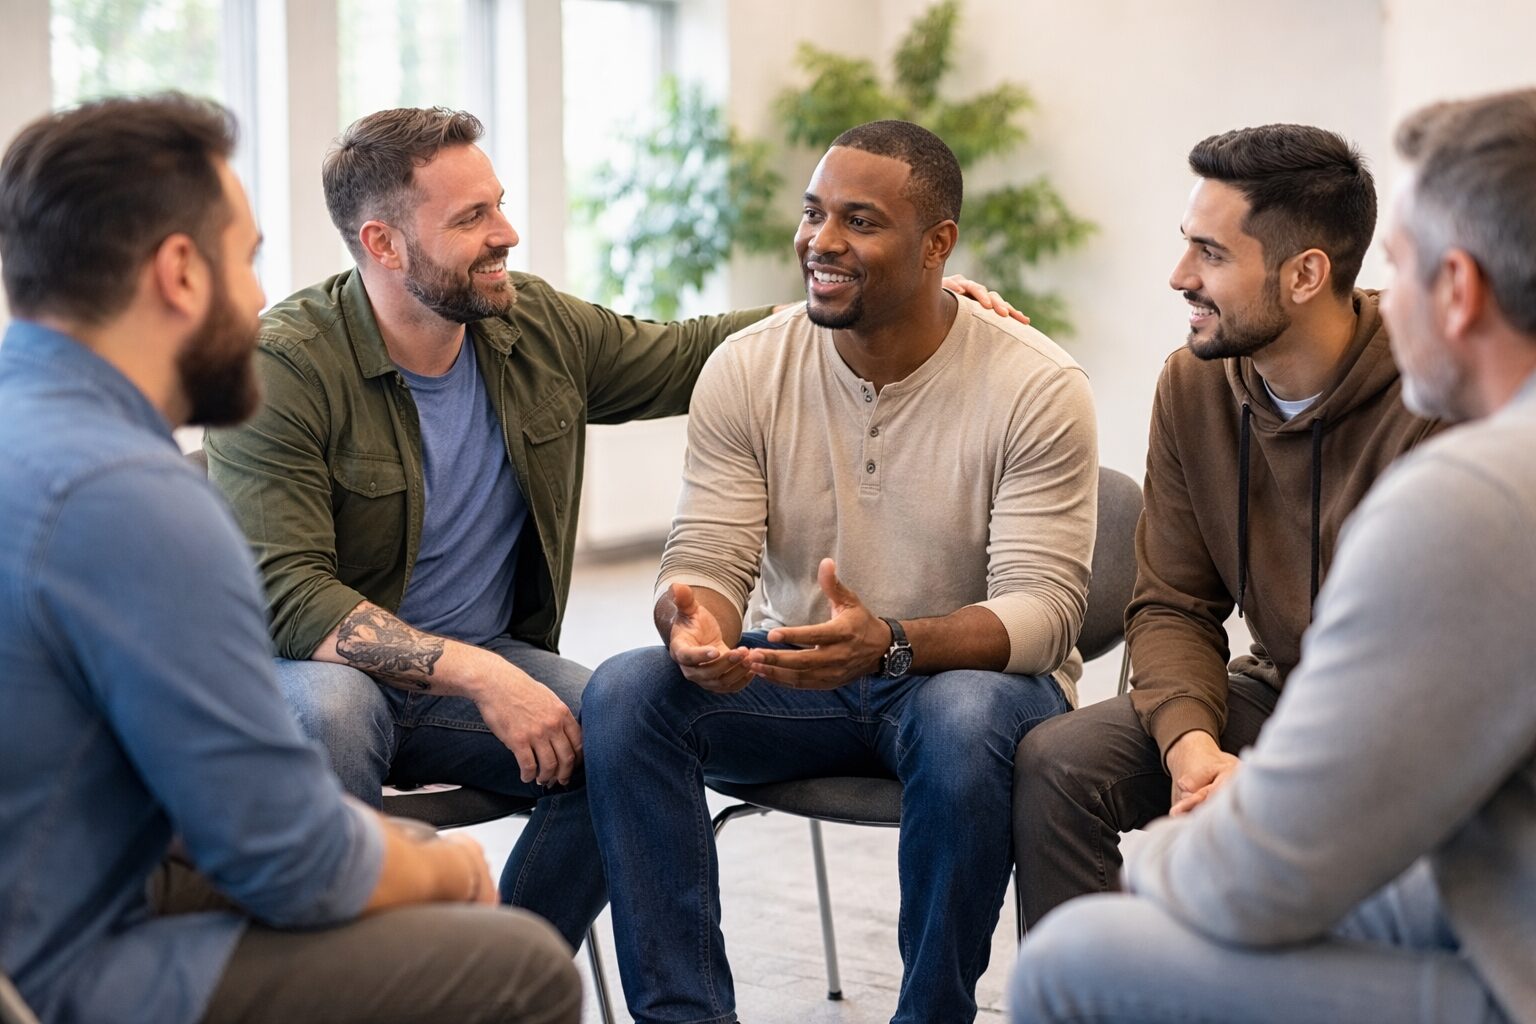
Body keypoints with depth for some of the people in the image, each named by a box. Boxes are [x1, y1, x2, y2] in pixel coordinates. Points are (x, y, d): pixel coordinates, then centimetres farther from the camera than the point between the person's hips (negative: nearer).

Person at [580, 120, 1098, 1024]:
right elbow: (706, 563, -5)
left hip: (975, 674, -3)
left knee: (964, 720, -38)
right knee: (623, 693, -23)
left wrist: (889, 643, -39)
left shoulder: (1037, 387, -14)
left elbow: (1044, 609, -19)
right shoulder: (746, 369, -4)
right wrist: (698, 626, -32)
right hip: (799, 676, 3)